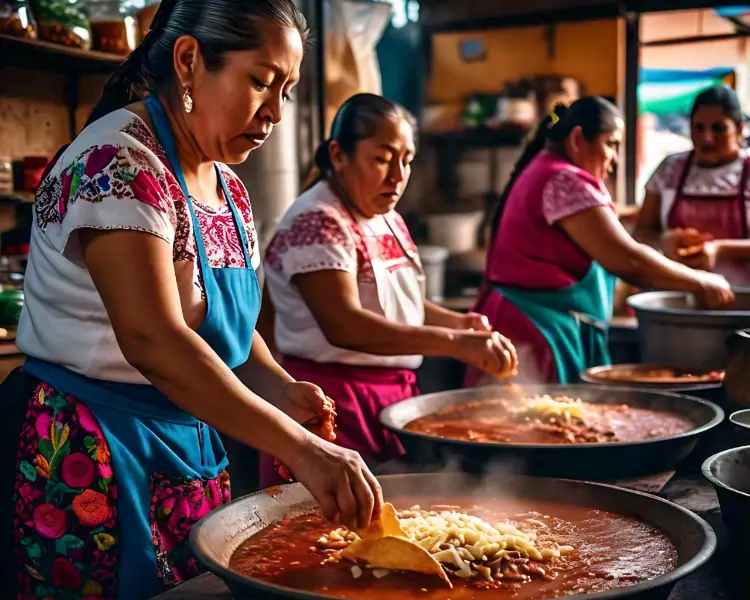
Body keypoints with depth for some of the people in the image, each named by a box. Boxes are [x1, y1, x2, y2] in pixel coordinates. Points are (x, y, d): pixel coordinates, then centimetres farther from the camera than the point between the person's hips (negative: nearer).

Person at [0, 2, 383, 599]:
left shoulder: (229, 189, 8)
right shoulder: (120, 163, -19)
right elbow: (152, 340, -31)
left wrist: (280, 388, -6)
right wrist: (300, 448, -34)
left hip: (192, 450, 8)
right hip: (88, 459, -8)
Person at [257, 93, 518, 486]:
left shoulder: (387, 219, 12)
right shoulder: (317, 222, -16)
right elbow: (342, 324, -28)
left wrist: (455, 321, 5)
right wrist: (455, 343, -33)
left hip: (395, 394, 9)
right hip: (335, 403, -8)